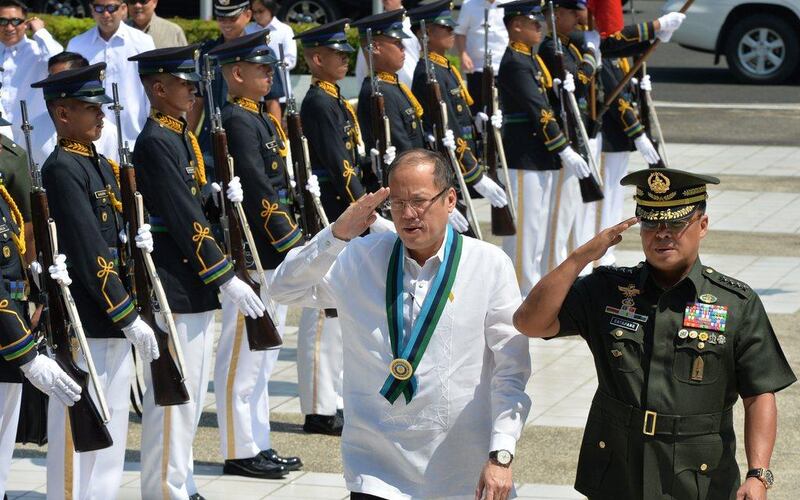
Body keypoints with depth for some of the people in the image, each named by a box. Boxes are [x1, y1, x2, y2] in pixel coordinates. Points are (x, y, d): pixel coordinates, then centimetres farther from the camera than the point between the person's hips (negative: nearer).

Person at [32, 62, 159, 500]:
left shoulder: (100, 166, 14)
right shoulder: (62, 170, -15)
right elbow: (89, 255, -20)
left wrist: (137, 240, 3)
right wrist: (130, 317, -19)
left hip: (114, 323, 9)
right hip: (84, 329, -9)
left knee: (111, 432, 14)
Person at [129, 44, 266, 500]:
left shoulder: (182, 136, 13)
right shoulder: (156, 143, -17)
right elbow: (183, 221, -20)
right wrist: (226, 278, -19)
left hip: (196, 287, 10)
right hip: (175, 289, -10)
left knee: (191, 393, 15)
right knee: (173, 393, -4)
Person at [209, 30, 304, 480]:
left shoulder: (261, 119, 14)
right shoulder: (237, 122, -15)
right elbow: (258, 190, -22)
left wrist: (294, 237, 13)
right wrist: (292, 242, -21)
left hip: (273, 256, 10)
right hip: (253, 254, -10)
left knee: (263, 355, 14)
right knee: (244, 355, -2)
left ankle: (258, 445, 21)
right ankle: (240, 451, 3)